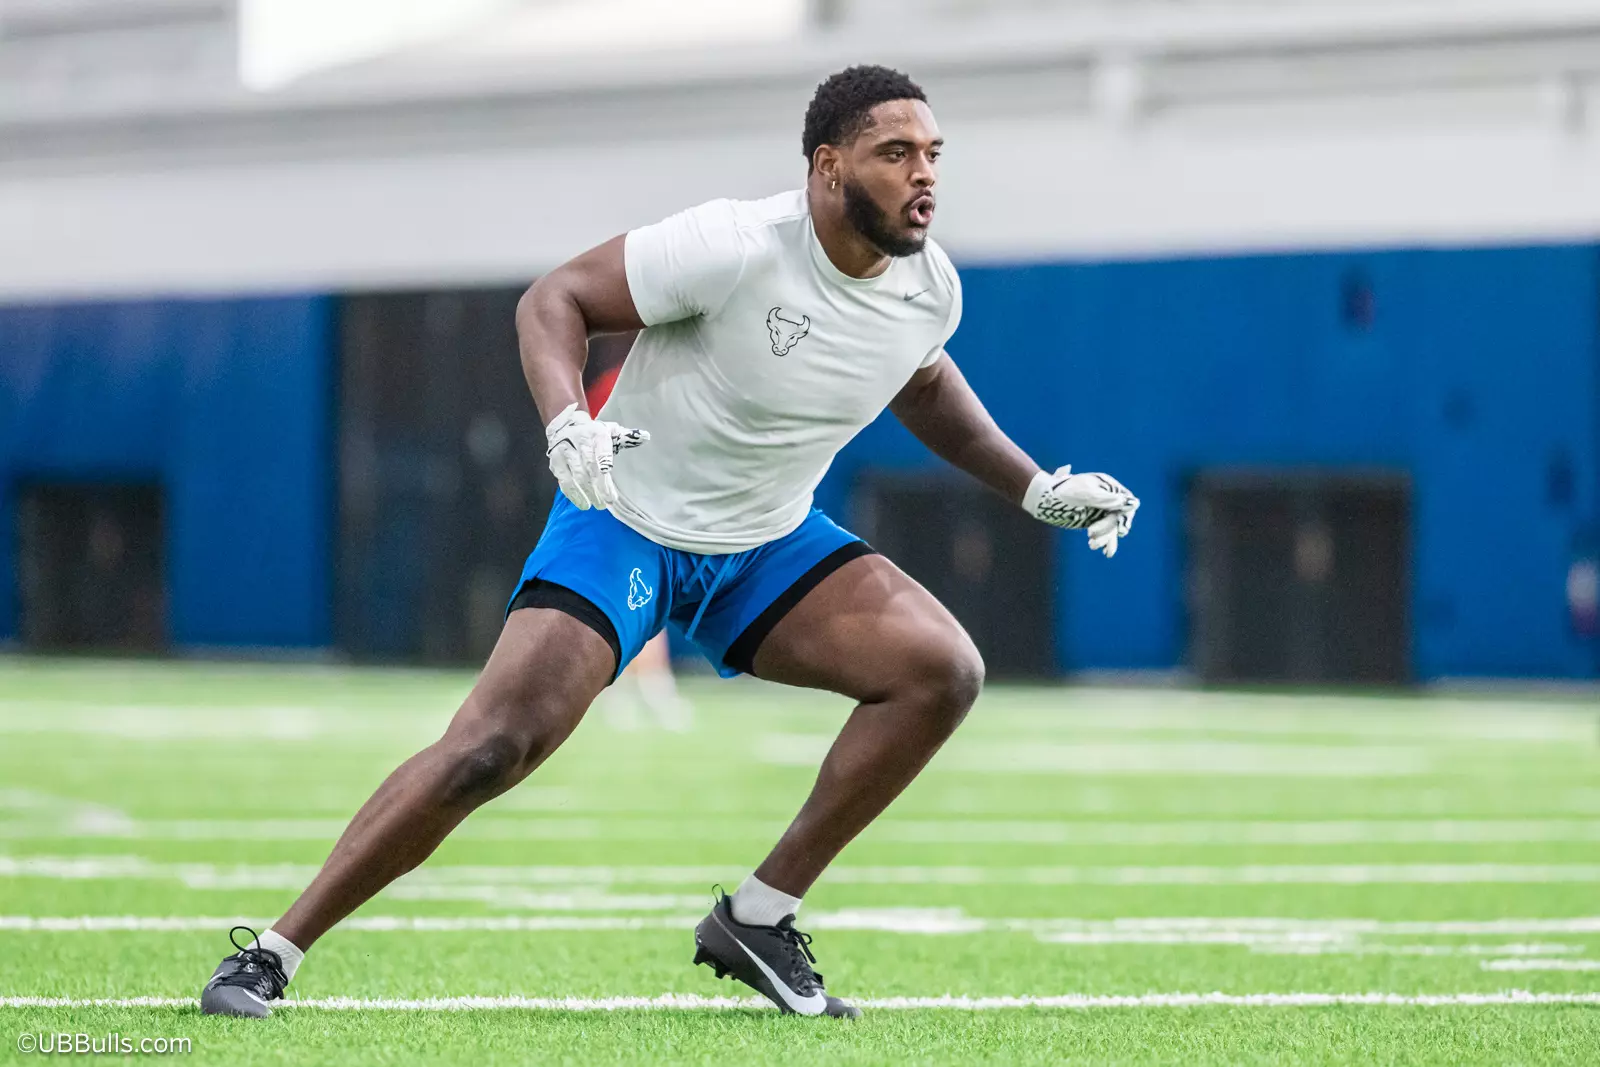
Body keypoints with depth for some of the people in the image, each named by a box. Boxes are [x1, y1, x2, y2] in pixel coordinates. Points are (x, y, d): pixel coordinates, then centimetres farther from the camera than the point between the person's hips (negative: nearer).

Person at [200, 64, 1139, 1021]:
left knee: (943, 669, -14)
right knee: (496, 744, -20)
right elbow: (555, 299, -17)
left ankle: (760, 917, -3)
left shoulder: (931, 288, -5)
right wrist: (566, 424, -35)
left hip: (768, 543, 6)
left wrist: (1036, 487, 14)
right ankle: (270, 955, -8)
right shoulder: (737, 248, -25)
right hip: (625, 520, -6)